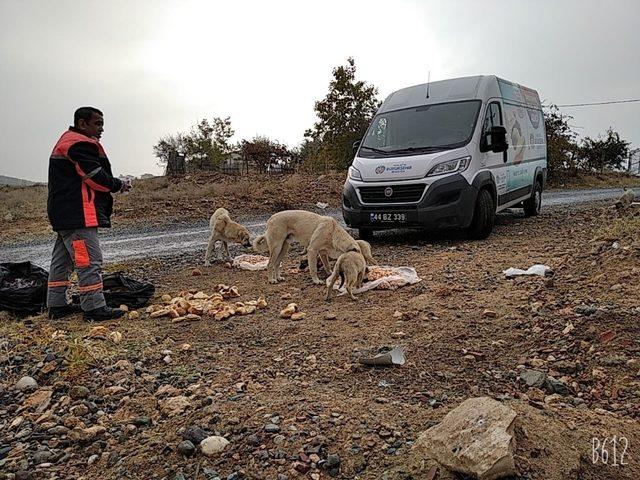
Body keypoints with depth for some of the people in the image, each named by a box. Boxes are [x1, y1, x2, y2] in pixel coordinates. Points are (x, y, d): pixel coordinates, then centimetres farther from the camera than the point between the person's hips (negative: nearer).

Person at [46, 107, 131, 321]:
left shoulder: (66, 142, 22)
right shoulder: (80, 144, -13)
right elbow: (96, 178, -19)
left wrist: (115, 185, 8)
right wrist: (120, 185, -2)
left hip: (64, 215, 12)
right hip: (78, 215, -11)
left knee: (62, 260, 15)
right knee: (89, 260, -9)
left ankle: (56, 305, 23)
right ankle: (94, 308, -7)